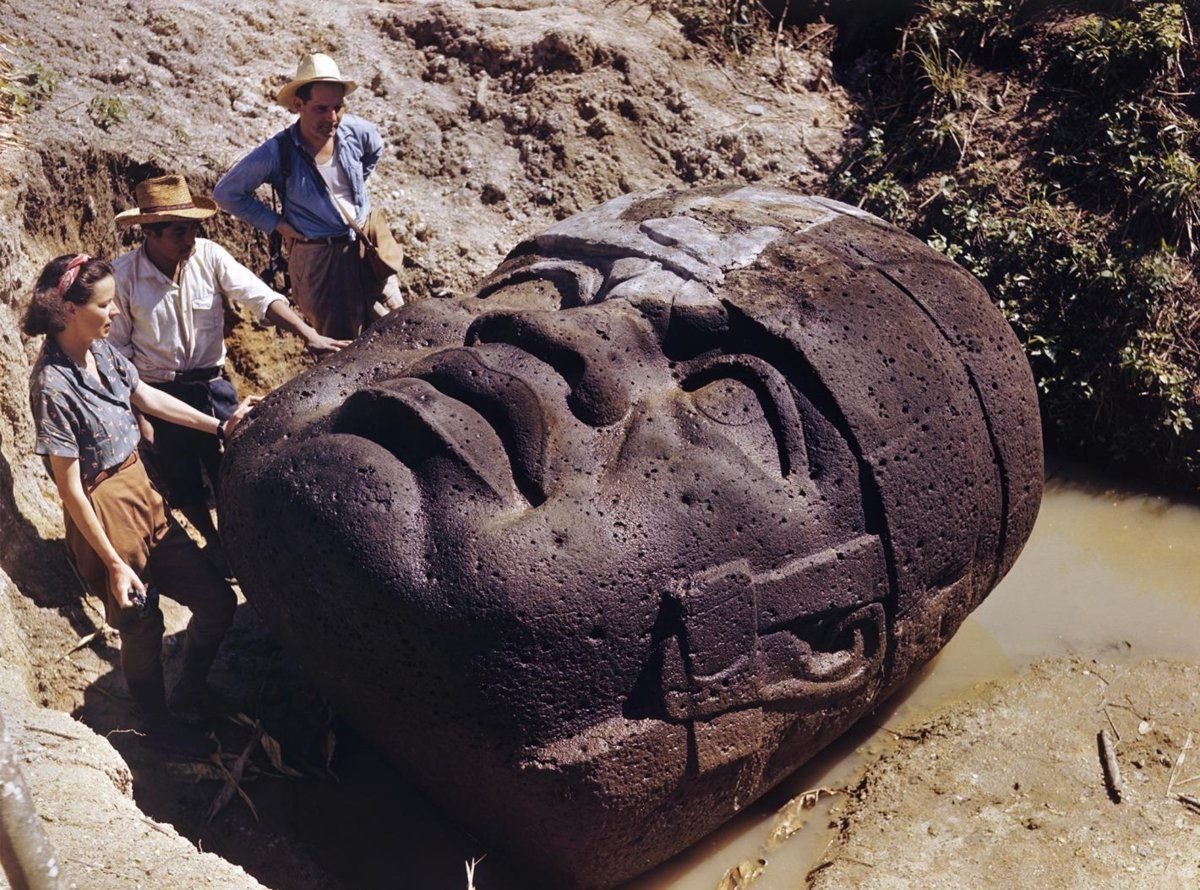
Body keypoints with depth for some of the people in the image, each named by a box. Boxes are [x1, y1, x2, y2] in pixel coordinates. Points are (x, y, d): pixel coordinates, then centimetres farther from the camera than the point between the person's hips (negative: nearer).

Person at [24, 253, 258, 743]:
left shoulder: (101, 350, -3)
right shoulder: (53, 385, -24)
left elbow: (146, 396, 16)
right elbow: (70, 488, -20)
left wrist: (220, 426, 16)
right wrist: (114, 564, -18)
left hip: (144, 497, 8)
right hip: (105, 518, -8)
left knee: (217, 601, 12)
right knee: (142, 630, 9)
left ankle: (187, 699, 36)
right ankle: (163, 729, 34)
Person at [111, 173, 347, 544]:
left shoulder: (209, 255, -11)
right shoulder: (122, 275, -15)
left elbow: (260, 296, -19)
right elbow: (117, 349, -7)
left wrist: (308, 334, -33)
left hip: (213, 386, 2)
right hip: (161, 396, -1)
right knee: (183, 486, 13)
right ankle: (215, 544, 38)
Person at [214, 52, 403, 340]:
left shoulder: (354, 131, -7)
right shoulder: (277, 153, -18)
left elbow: (376, 147, 20)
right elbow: (226, 193, -8)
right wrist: (276, 223, -10)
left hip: (367, 246, 5)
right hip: (318, 259, -4)